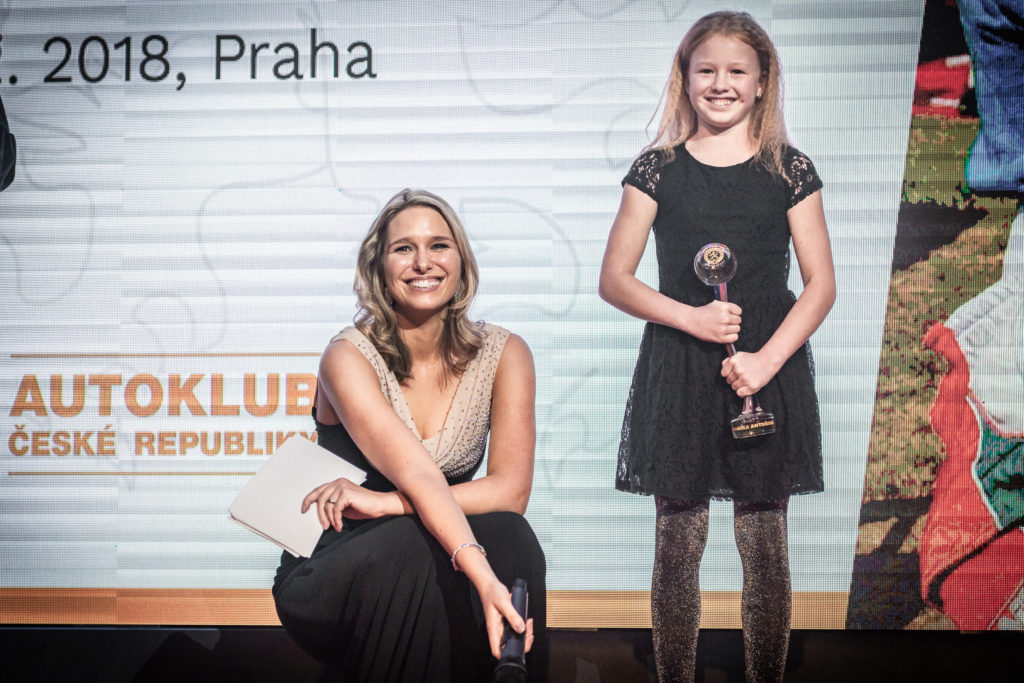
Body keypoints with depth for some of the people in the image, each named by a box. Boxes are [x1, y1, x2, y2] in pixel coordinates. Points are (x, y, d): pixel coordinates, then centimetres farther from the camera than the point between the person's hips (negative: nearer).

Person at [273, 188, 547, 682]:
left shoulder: (503, 354, -3)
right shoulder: (348, 357, -15)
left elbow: (511, 489, -13)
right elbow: (417, 475, -29)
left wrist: (386, 503, -24)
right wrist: (485, 579, -44)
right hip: (336, 578, -3)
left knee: (510, 537, -29)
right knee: (408, 545, -35)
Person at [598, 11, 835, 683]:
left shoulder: (790, 170, 4)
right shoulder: (658, 168, 4)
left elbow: (822, 284, 2)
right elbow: (614, 280, 2)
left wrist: (769, 357, -12)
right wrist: (690, 317, -13)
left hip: (770, 370, 0)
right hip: (678, 373, 0)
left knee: (764, 544, 5)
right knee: (678, 541, 4)